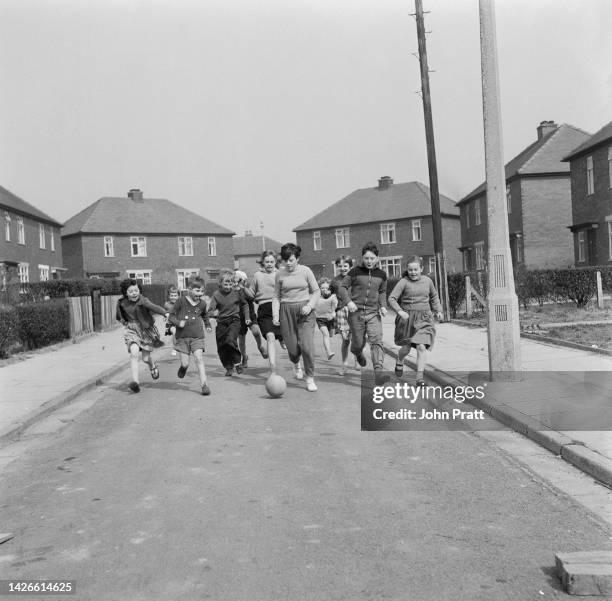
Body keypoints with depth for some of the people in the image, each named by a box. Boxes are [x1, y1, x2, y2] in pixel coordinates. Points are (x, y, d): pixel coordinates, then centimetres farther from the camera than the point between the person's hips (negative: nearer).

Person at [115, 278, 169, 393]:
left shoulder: (143, 300, -19)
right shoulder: (122, 303, -3)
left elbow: (154, 307, -39)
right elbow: (119, 316, 18)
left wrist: (166, 313, -56)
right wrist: (125, 322, 1)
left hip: (146, 330, -2)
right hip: (132, 331, 2)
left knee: (146, 358, 7)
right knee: (134, 353, -23)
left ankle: (153, 366, 45)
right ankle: (135, 381, -23)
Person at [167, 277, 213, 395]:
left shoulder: (202, 303, 5)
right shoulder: (181, 301, -6)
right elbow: (171, 316, -2)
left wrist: (208, 325, 19)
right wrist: (178, 323, -19)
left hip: (197, 336, 1)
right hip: (182, 336, -1)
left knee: (199, 358, -13)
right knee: (185, 363, -1)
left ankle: (204, 384, -11)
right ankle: (183, 367, 36)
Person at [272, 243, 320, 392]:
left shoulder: (305, 271, 0)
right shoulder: (280, 274, 3)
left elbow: (316, 291, 5)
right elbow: (276, 296, 8)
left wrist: (309, 306, -10)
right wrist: (275, 315, -3)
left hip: (305, 311, -1)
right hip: (286, 311, 1)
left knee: (307, 346, -13)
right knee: (292, 348, 0)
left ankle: (310, 378, 3)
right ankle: (296, 364, 38)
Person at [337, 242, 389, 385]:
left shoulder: (381, 275, 7)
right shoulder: (355, 272, -3)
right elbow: (342, 287, 1)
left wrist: (383, 305, 5)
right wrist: (348, 301, -16)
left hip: (373, 313, 2)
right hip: (356, 313, -2)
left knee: (377, 341, -16)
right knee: (358, 343, 6)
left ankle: (378, 373, -24)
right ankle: (358, 353, 45)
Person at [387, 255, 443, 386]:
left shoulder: (427, 281, 5)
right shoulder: (403, 282, -7)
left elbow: (434, 297, 23)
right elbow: (392, 298, -12)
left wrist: (438, 310, 13)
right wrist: (400, 311, -26)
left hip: (423, 319, 1)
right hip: (407, 318, -1)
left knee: (421, 347, -13)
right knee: (407, 347, 12)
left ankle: (419, 378, -9)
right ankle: (399, 362, 45)